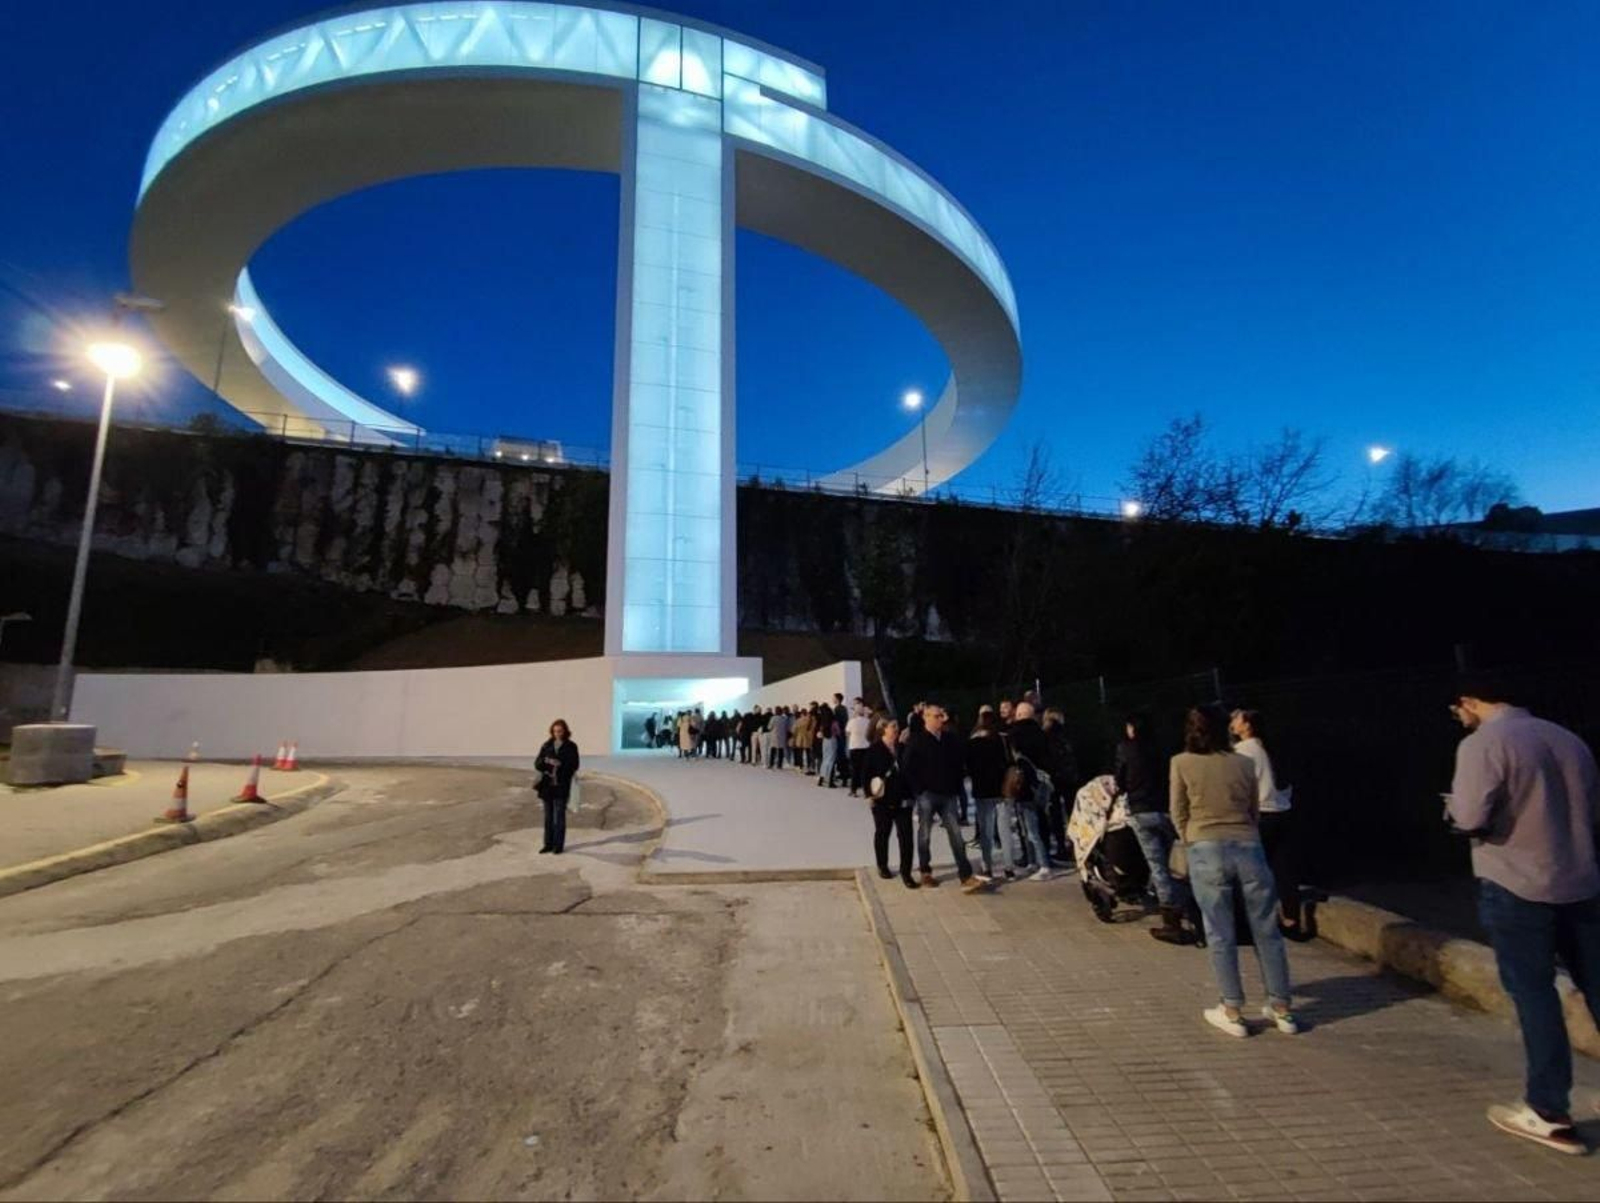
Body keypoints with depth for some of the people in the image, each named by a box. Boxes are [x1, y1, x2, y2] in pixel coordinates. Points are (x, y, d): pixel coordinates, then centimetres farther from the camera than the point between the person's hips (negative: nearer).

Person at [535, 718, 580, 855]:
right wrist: (546, 761, -18)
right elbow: (537, 762, 3)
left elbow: (574, 765, -6)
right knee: (548, 816, 10)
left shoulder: (571, 747, -2)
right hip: (547, 785, 4)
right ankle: (548, 844, 20)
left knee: (559, 817, -1)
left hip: (561, 787, -4)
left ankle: (559, 845, 7)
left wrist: (560, 764, -22)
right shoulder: (547, 745, 7)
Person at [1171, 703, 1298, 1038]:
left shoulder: (1181, 763, 0)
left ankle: (1233, 1012, 13)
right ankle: (1281, 1009, 25)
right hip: (1249, 847, 3)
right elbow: (1254, 810, 15)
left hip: (1207, 850, -3)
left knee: (1220, 935, 6)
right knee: (1266, 931, 14)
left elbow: (1179, 814, 5)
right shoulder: (1244, 763, 7)